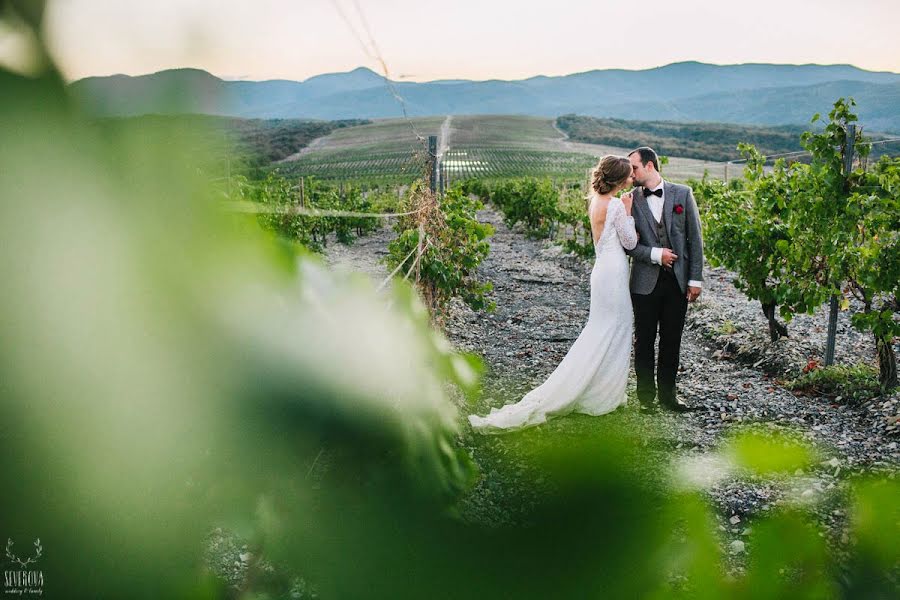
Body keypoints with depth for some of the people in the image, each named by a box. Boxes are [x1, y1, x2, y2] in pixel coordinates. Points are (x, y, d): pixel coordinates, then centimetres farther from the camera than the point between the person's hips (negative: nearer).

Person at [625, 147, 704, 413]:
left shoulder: (682, 193, 2)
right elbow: (627, 243, 0)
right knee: (644, 341, 5)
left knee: (671, 341, 8)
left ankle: (667, 394, 20)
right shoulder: (630, 199, 0)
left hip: (678, 280, 1)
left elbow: (695, 238, 2)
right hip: (645, 281, -1)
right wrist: (655, 254, -15)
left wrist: (695, 279, -1)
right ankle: (646, 396, 15)